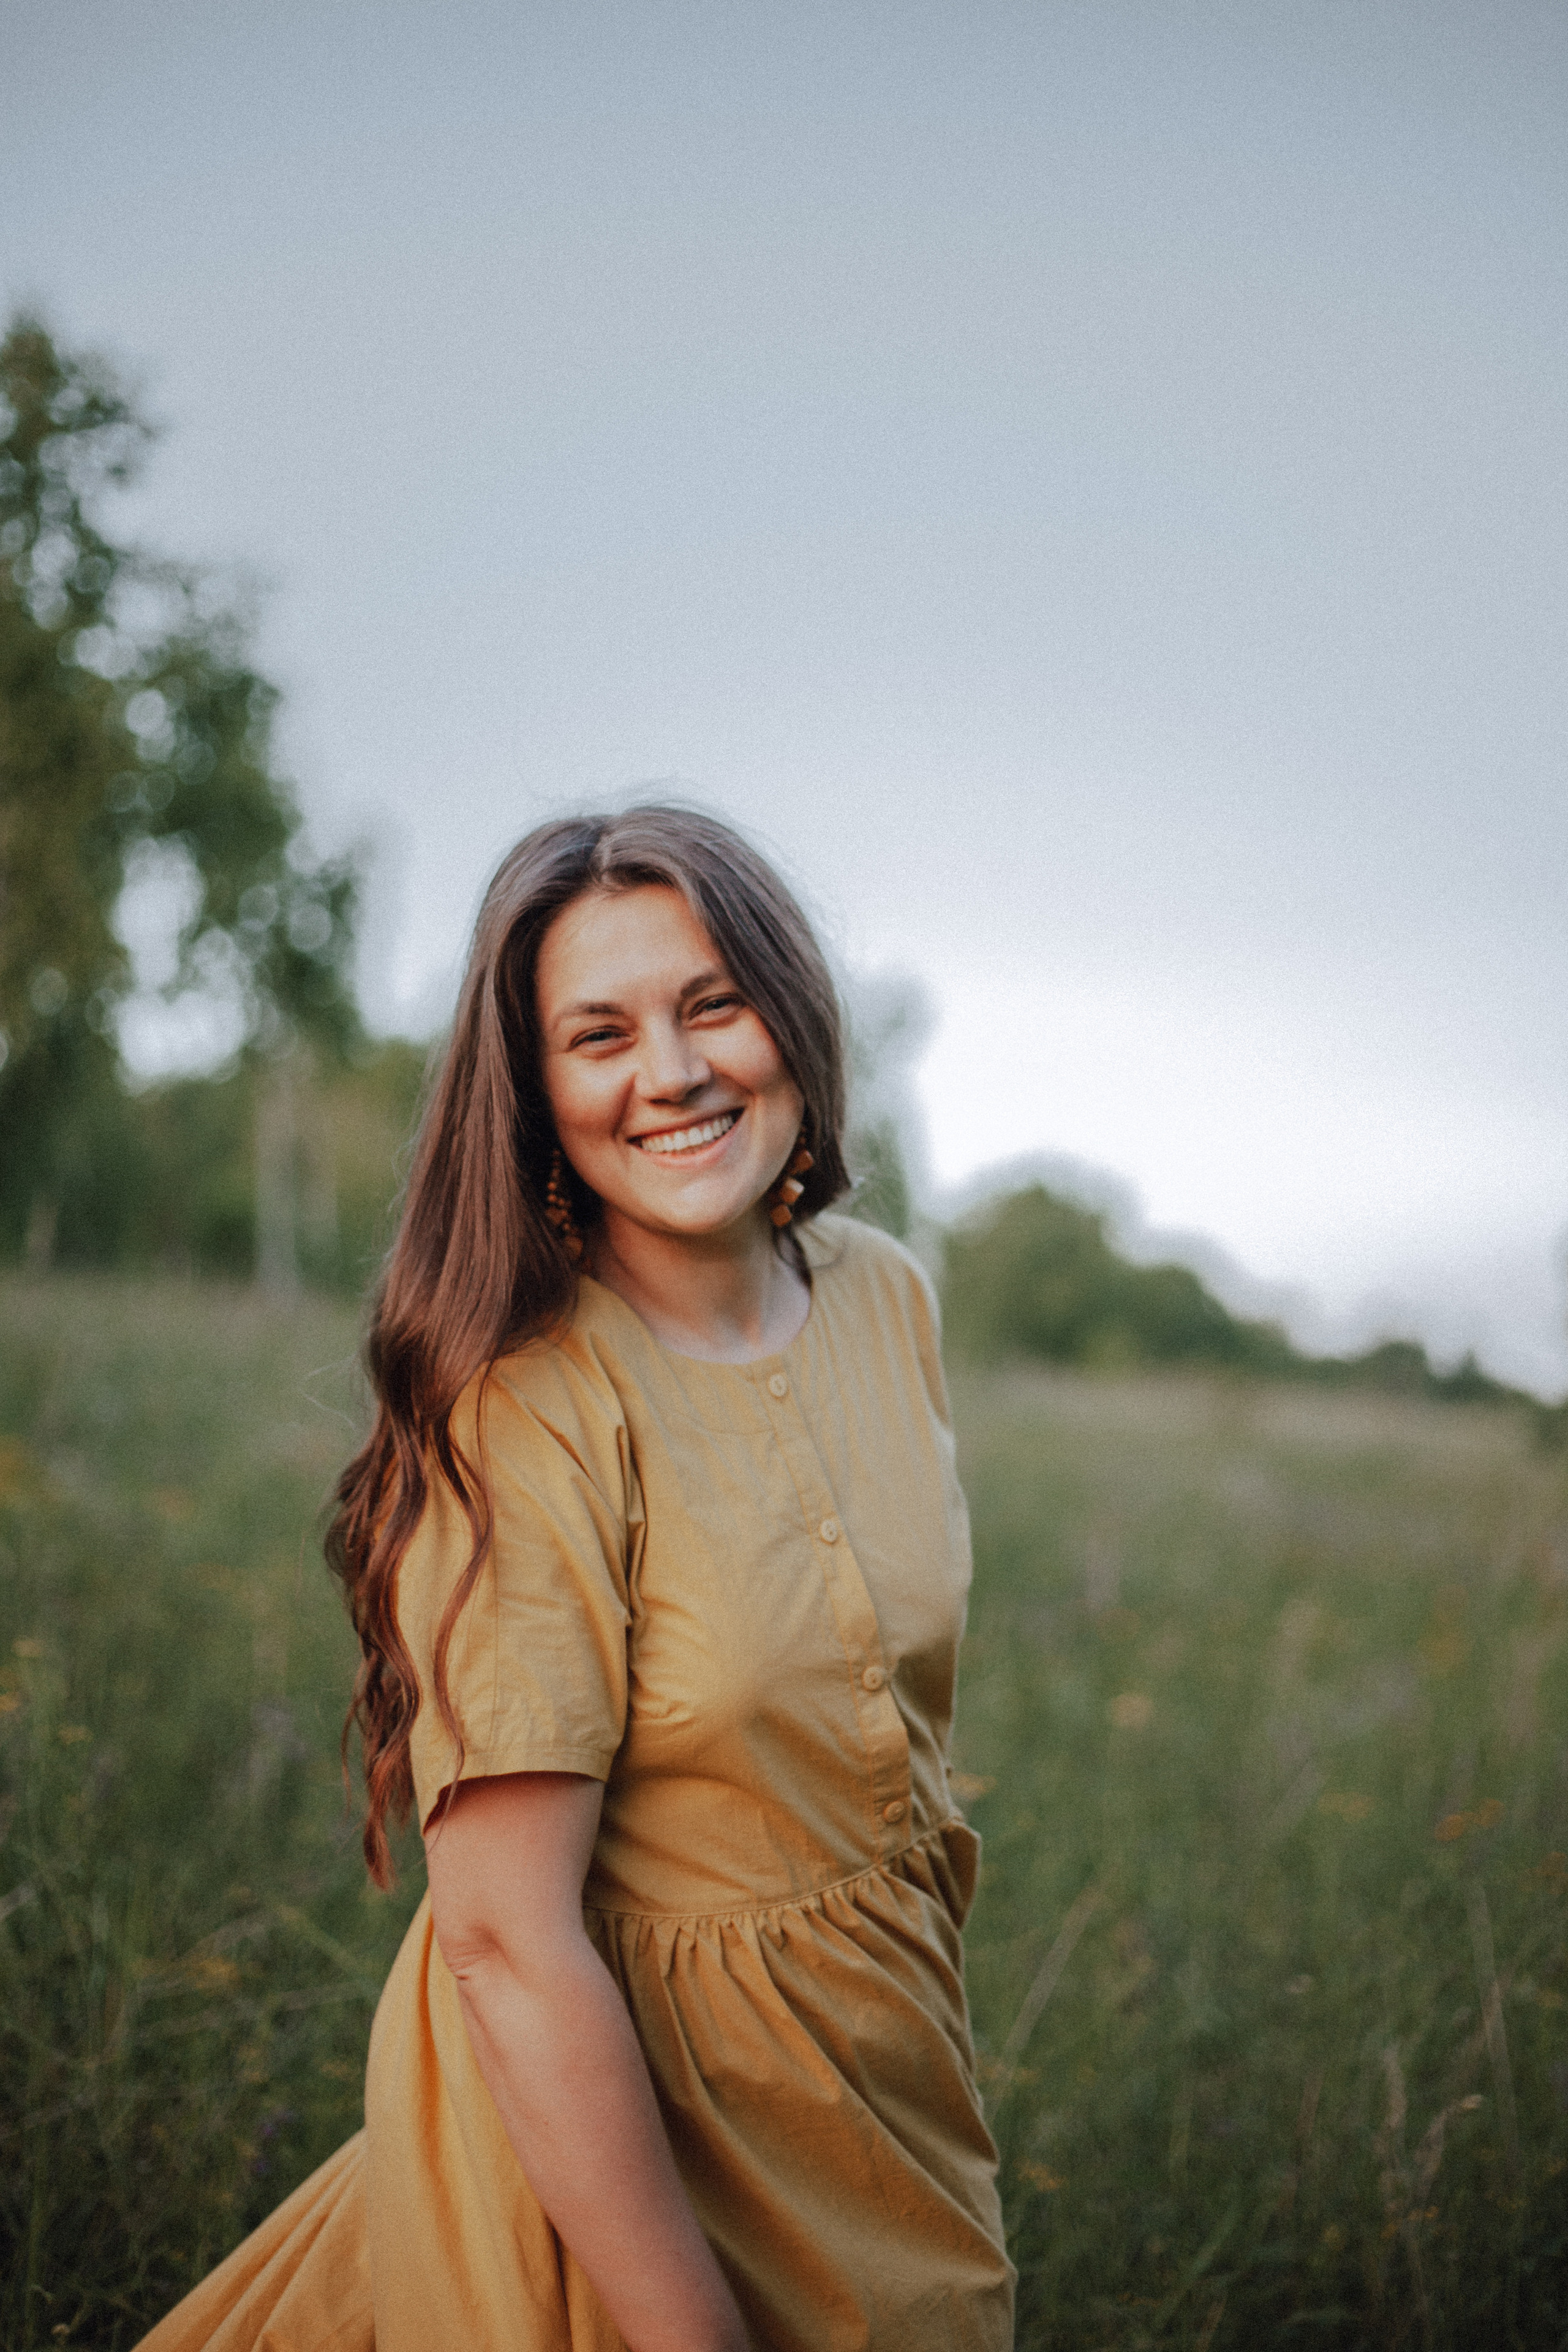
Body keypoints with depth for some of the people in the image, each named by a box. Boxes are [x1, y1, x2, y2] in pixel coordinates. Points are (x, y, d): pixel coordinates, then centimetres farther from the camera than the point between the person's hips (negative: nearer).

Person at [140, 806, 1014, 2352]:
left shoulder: (880, 1294, -4)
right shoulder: (526, 1409, -26)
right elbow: (509, 1947, -27)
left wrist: (929, 1989, 11)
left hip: (886, 2067, 7)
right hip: (610, 2107, -7)